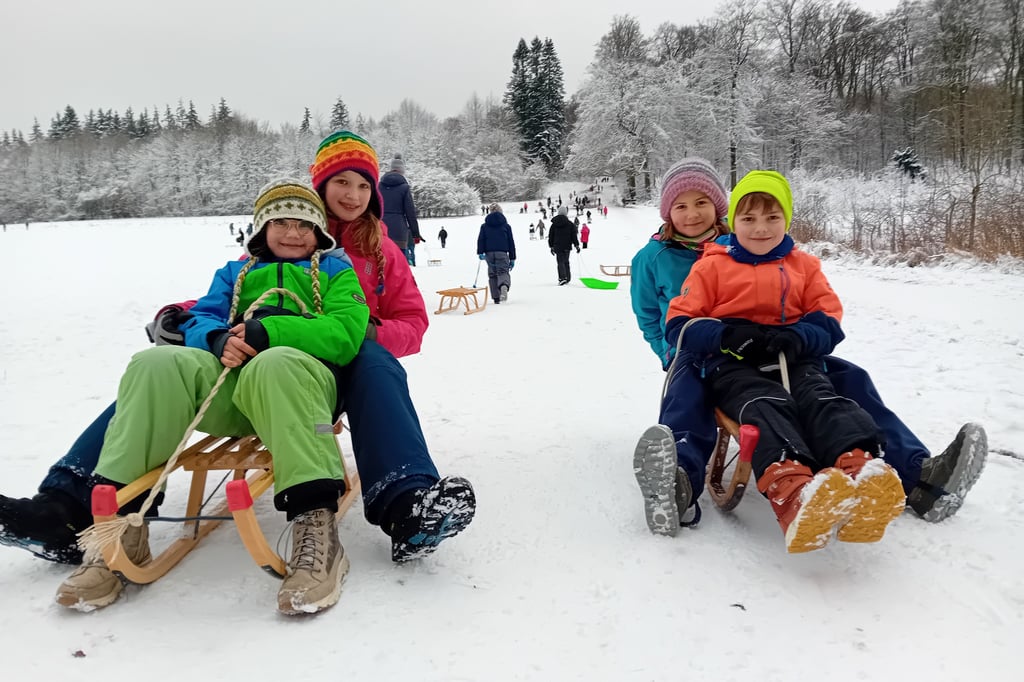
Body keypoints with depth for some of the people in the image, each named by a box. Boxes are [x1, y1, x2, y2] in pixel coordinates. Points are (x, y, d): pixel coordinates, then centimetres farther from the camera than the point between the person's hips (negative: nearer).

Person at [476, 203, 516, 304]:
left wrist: (480, 253, -4)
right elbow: (511, 242, 8)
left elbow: (480, 240, -1)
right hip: (502, 253, -2)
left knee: (492, 274, 10)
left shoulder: (484, 226, 10)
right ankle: (504, 286, -37)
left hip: (489, 254, 2)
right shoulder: (506, 226, 8)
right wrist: (512, 258, 11)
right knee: (503, 272, -2)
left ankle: (496, 297, 7)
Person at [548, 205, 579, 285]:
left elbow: (550, 236, 8)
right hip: (567, 246, 0)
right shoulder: (570, 224, -3)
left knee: (560, 262, -2)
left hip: (558, 246, 0)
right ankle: (567, 278, 15)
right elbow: (574, 236, -1)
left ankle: (562, 278, -20)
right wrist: (577, 245, 5)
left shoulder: (554, 224, 2)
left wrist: (551, 246, 16)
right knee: (566, 262, 13)